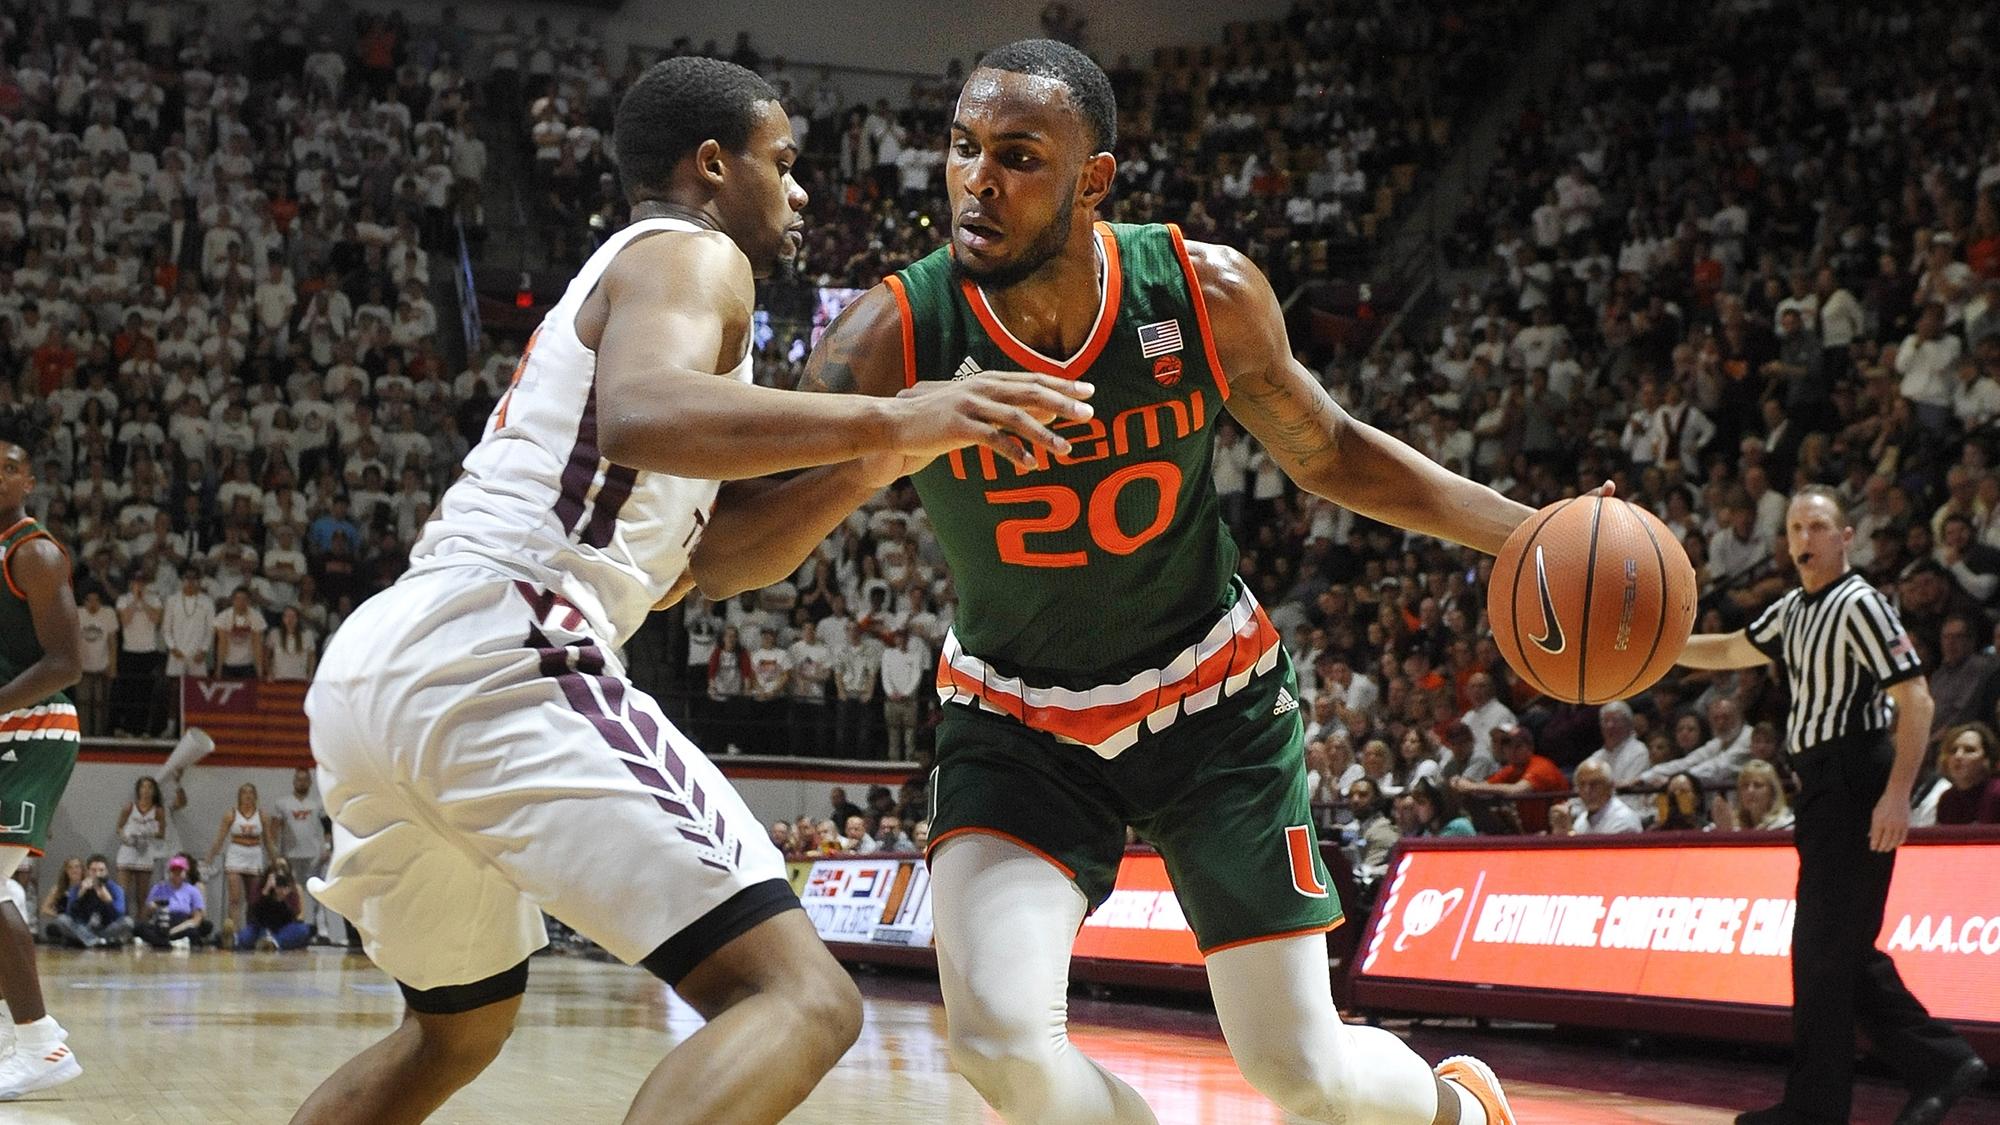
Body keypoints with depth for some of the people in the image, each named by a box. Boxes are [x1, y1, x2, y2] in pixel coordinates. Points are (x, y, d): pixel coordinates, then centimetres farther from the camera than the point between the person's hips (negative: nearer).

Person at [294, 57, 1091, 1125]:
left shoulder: (608, 287, 32)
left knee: (455, 1032, 32)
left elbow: (713, 557, 30)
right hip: (493, 655, -10)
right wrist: (887, 421, -25)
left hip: (364, 667, 10)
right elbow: (639, 418, -22)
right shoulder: (689, 253, 3)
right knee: (800, 998, -15)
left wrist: (866, 466, 17)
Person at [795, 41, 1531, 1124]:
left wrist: (1525, 529, -9)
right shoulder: (893, 337, -24)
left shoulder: (1207, 294, -18)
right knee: (997, 1034, -24)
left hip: (1211, 699, 1)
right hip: (1017, 722, 0)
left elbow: (1329, 452, -1)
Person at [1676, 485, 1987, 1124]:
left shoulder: (1859, 604, -12)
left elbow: (1915, 700, -17)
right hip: (1823, 786, 10)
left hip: (1856, 782, -10)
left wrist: (1897, 795, -23)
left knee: (1825, 947, -6)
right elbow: (1731, 652, 30)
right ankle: (1940, 1064, 17)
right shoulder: (1794, 609, 15)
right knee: (1841, 949, 12)